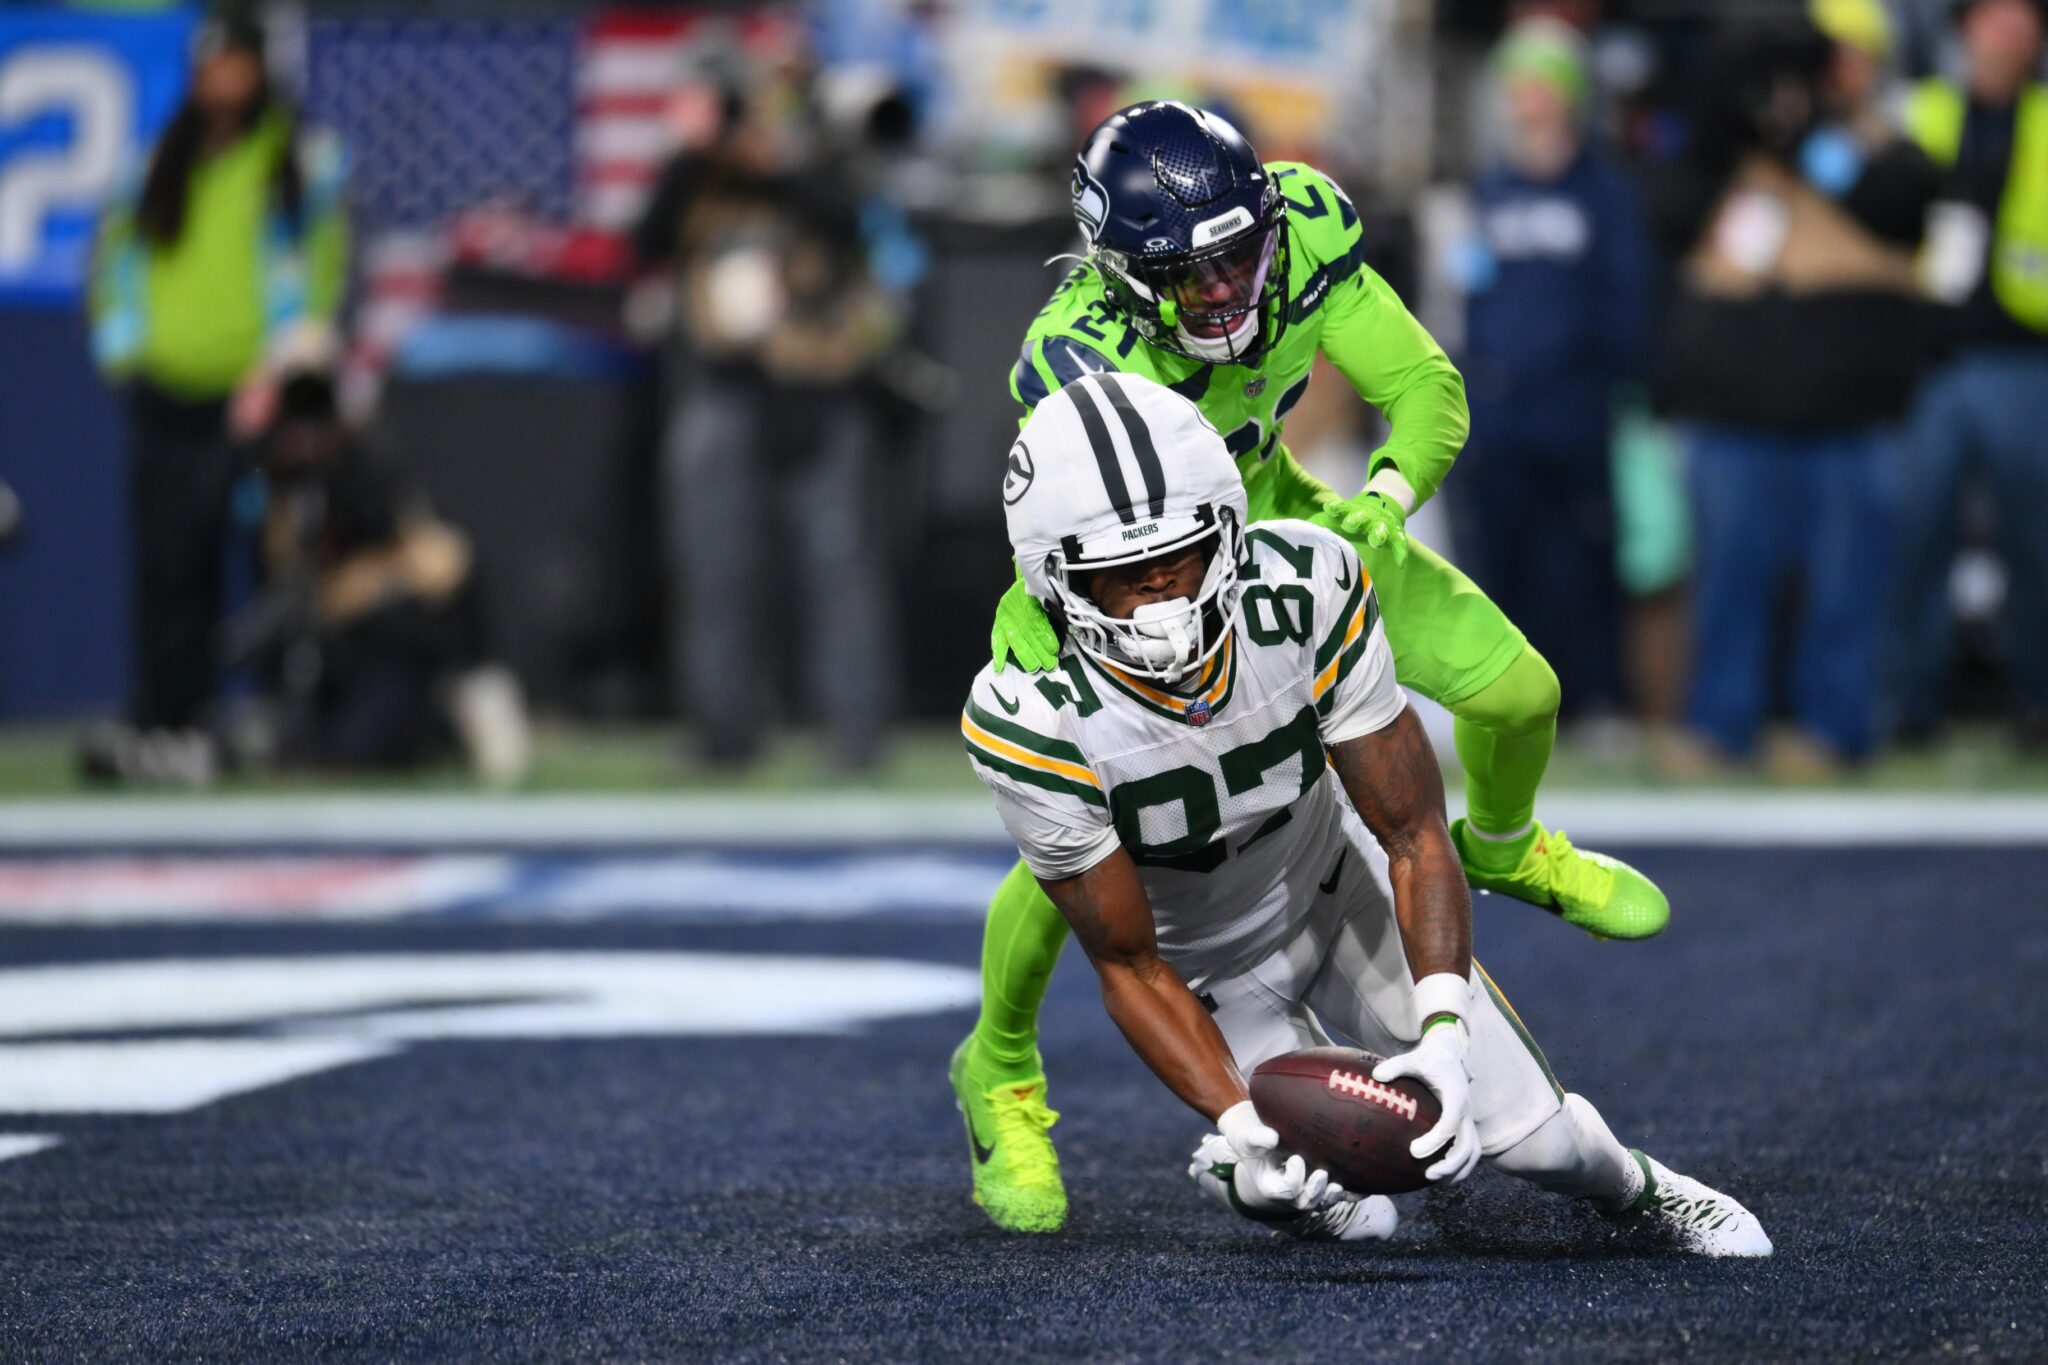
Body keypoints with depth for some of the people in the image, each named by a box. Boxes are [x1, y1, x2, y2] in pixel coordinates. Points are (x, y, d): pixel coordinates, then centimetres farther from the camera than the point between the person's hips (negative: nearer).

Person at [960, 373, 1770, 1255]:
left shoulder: (1308, 593, -30)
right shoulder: (1031, 722, -35)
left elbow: (1414, 836, -22)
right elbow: (1129, 967, -24)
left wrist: (1443, 1040, -37)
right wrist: (1237, 1122, -40)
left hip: (1337, 882, 2)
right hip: (1205, 959, -2)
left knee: (1527, 1137, -2)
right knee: (1305, 1191, -16)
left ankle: (1636, 1189, 34)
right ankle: (1231, 1172, 22)